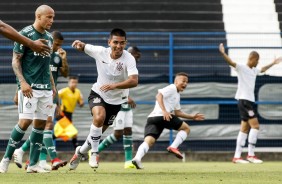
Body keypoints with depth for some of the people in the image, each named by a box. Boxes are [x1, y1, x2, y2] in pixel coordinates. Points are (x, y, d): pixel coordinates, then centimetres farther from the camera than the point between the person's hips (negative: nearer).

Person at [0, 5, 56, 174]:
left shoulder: (49, 37, 14)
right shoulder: (25, 34, -8)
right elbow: (16, 60, -8)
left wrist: (52, 85, 19)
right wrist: (23, 82, -19)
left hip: (46, 88, 7)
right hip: (29, 87, -7)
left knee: (41, 123, 4)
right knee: (25, 121, -14)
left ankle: (33, 164, 8)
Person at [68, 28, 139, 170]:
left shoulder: (129, 59, -24)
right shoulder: (100, 52, -16)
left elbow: (134, 81, -37)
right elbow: (82, 47, 2)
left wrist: (114, 85, -50)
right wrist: (79, 44, -23)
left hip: (116, 100, 1)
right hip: (98, 93, -1)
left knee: (99, 131, 12)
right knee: (99, 117, -31)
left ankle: (81, 151, 40)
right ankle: (94, 153, -15)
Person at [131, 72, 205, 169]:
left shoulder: (177, 95, 34)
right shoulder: (172, 88, 4)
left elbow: (177, 112, 38)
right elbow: (159, 96, -11)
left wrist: (192, 117, 35)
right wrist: (164, 111, -23)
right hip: (163, 116, -8)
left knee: (149, 141, -9)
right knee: (186, 128, 8)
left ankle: (137, 158, -32)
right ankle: (173, 147, -6)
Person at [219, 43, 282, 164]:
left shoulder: (254, 70, 18)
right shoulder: (242, 68, -8)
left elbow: (263, 69, 39)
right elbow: (231, 62, -25)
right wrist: (223, 53, -42)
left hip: (249, 101, 9)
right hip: (243, 100, -9)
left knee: (245, 128, 6)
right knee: (255, 125, -13)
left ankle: (237, 156, 6)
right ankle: (251, 155, -11)